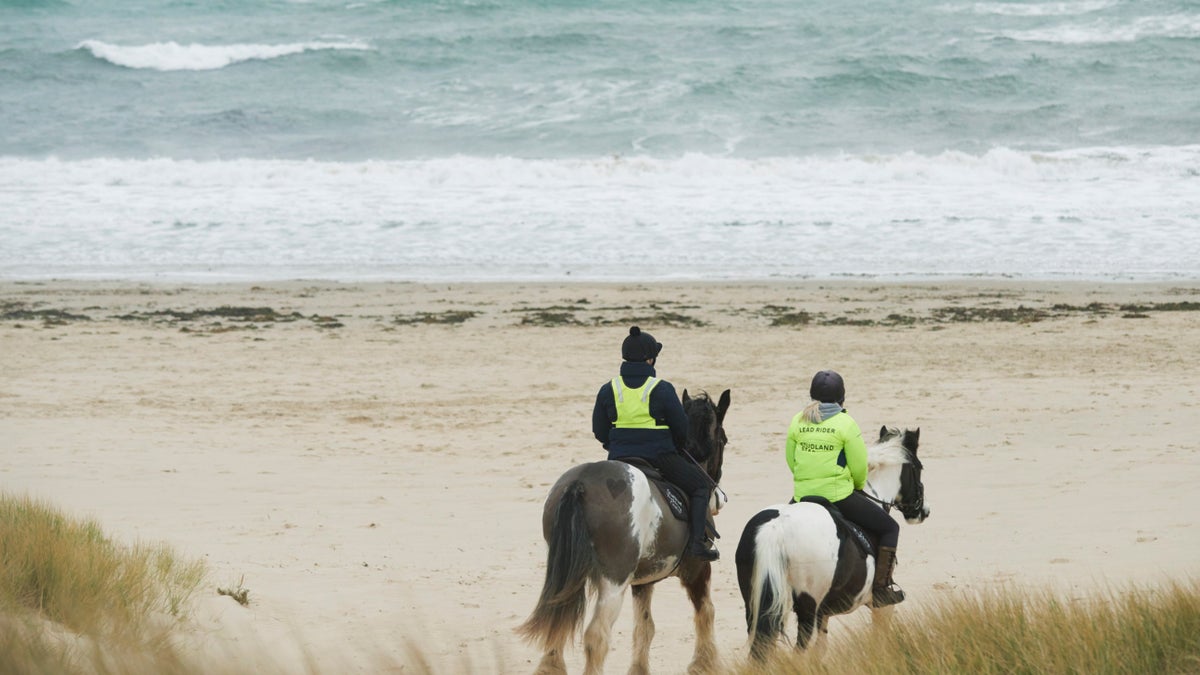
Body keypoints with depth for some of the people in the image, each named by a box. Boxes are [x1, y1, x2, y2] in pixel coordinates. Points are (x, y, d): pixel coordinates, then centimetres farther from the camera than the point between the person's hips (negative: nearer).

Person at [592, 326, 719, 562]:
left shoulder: (608, 390, 0)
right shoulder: (662, 389, -9)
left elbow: (599, 432, 5)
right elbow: (682, 428, -3)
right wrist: (677, 446, 19)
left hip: (619, 460, 4)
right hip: (660, 457, -4)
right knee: (701, 485, 10)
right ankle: (696, 541, -4)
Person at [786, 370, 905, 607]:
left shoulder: (797, 421, 3)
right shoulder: (846, 423, -9)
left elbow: (790, 461, 9)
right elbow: (859, 466, -6)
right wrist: (859, 486, 15)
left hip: (803, 496, 5)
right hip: (839, 496, -5)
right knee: (889, 527, 9)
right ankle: (881, 587, 0)